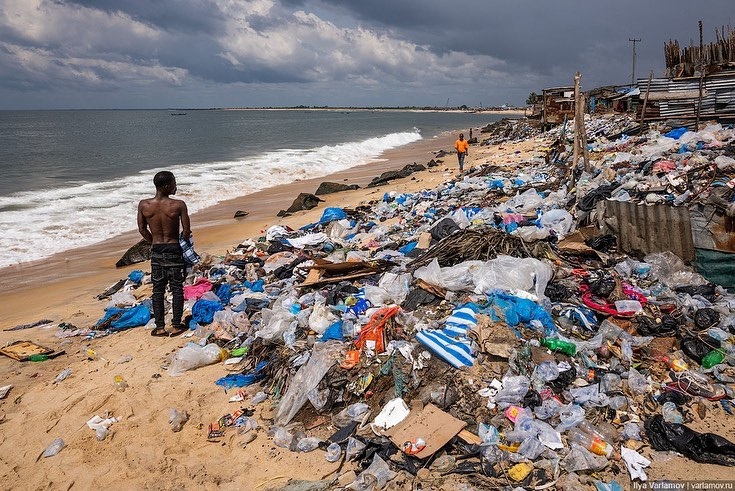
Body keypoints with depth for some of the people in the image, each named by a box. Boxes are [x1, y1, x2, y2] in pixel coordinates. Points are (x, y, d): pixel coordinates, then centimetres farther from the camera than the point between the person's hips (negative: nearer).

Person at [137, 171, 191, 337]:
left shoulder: (143, 205, -7)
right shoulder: (178, 205, -17)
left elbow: (142, 229, 2)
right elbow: (187, 231, -13)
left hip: (156, 250, 3)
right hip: (174, 249, -3)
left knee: (158, 290, 12)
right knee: (177, 289, 8)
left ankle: (160, 327, 17)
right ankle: (176, 326, 13)